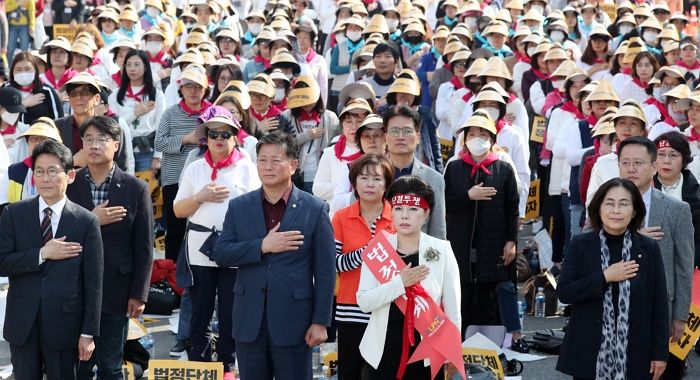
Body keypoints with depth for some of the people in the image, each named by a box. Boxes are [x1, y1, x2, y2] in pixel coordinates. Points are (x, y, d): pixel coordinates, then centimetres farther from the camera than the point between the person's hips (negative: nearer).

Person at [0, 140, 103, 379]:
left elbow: (93, 282, -4)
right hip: (22, 322, 2)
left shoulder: (86, 221, -4)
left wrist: (88, 332, -6)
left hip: (64, 323, -2)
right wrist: (42, 254, -15)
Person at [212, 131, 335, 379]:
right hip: (249, 321, 3)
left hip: (293, 321, -3)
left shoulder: (315, 209, -2)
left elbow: (325, 271, -3)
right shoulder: (239, 207, 6)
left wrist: (321, 321, -7)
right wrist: (262, 246, -15)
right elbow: (220, 254, -1)